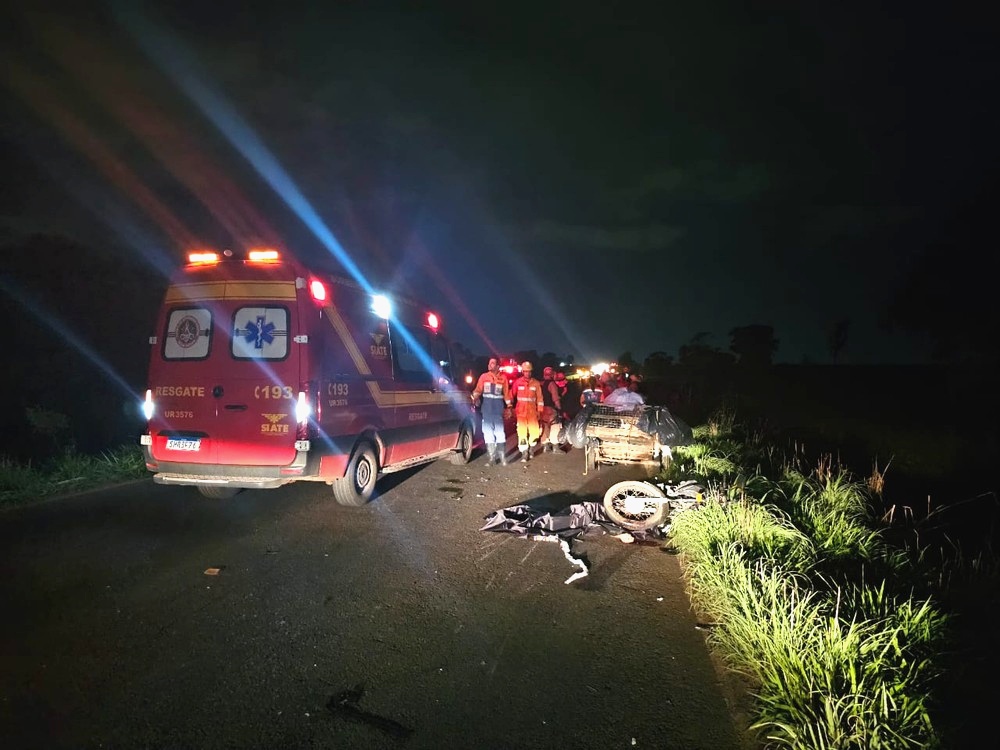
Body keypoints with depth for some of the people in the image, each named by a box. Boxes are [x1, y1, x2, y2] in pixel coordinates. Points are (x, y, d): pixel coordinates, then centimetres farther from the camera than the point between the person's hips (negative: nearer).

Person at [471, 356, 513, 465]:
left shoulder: (503, 378, 1)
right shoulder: (484, 376, 3)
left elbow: (506, 394, 5)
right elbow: (477, 391, 0)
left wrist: (509, 407, 3)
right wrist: (474, 401, -14)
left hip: (498, 409, -1)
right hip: (487, 408, 1)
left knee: (500, 432, 2)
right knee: (488, 433, 3)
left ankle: (502, 456, 11)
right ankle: (491, 457, 9)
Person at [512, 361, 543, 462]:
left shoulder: (536, 383, 3)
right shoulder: (517, 382, 1)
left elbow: (539, 397, 5)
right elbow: (512, 395, 6)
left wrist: (540, 410, 3)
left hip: (532, 411, 1)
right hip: (521, 411, -1)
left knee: (534, 431, 2)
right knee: (522, 432, -7)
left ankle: (531, 449, 27)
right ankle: (524, 453, -2)